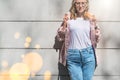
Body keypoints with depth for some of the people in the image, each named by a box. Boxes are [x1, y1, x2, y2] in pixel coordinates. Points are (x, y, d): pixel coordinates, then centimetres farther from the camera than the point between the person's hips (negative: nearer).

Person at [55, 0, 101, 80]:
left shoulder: (91, 18, 7)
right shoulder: (68, 17, 3)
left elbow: (96, 39, 11)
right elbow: (60, 37, 5)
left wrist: (95, 24, -4)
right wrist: (64, 24, -9)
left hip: (88, 54, 2)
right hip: (72, 55, -1)